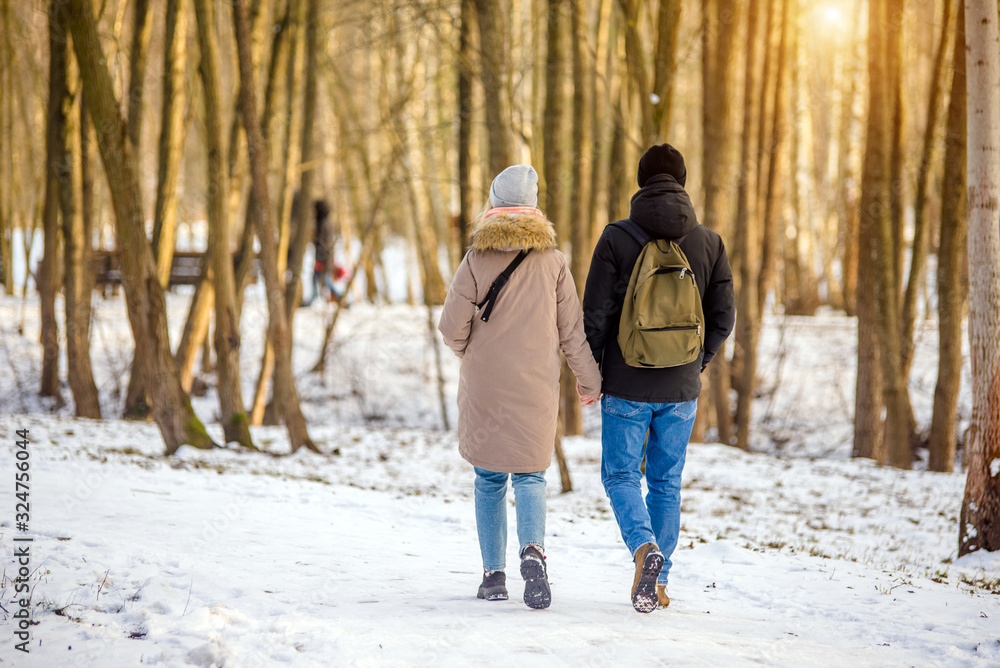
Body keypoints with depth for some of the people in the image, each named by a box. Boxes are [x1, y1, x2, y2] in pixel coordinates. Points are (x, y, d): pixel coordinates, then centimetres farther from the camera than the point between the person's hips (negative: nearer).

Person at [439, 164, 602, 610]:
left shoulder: (477, 259, -5)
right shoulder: (553, 262, -1)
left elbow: (452, 327, -6)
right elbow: (572, 329, 3)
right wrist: (589, 380, 15)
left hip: (484, 387, 0)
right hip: (535, 389, 0)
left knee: (489, 478, 12)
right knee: (530, 476, 6)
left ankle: (493, 574, 11)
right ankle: (533, 550, -21)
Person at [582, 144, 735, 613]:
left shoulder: (616, 239, -8)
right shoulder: (709, 243, 0)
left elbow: (595, 314, -9)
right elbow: (723, 317, 1)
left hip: (626, 385, -2)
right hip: (681, 389, 3)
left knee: (620, 475, 9)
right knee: (666, 481, 13)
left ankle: (644, 546, -17)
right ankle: (657, 583, 14)